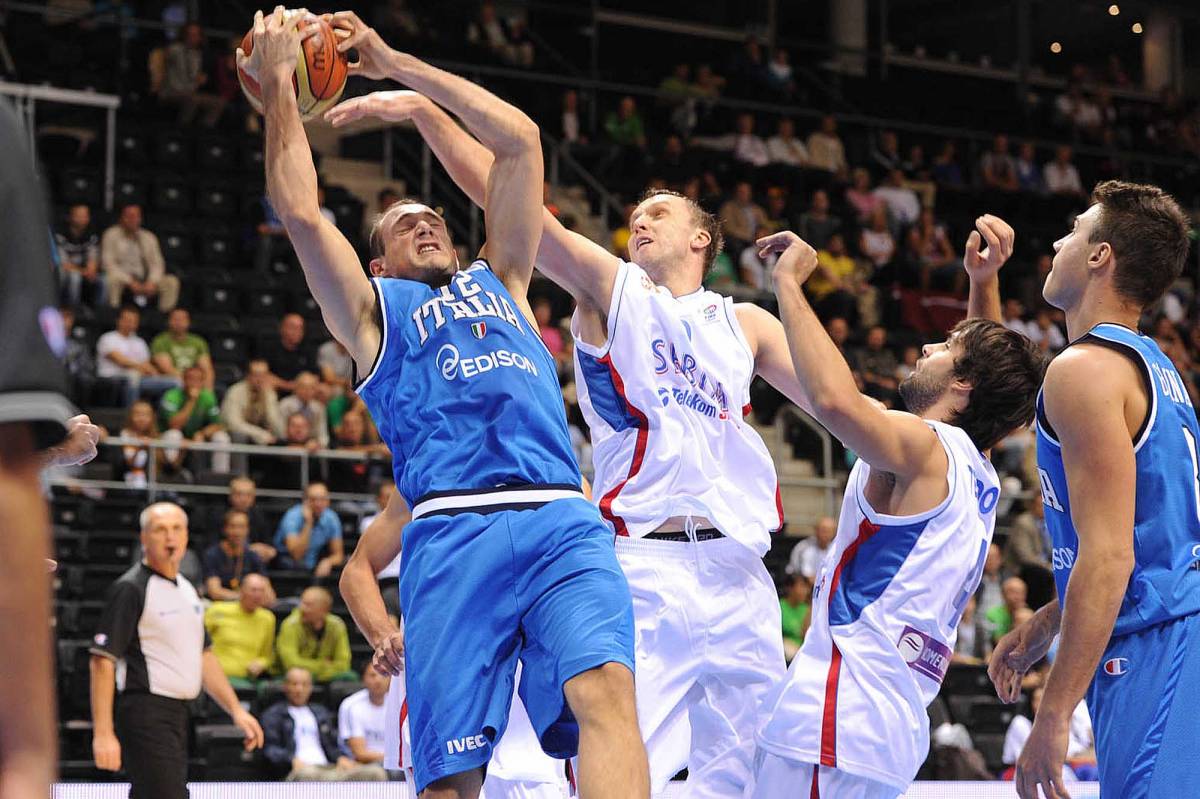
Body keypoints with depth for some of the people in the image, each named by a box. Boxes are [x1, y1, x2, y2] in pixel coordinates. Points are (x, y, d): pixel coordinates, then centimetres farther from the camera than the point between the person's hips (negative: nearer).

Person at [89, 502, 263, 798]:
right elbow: (103, 661, -15)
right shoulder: (130, 588, -9)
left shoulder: (187, 590, 17)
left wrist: (236, 709, 19)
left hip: (178, 715, 9)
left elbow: (204, 655, 26)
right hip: (146, 714, -9)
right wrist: (103, 733, -22)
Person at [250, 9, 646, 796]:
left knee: (605, 690, -24)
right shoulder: (374, 309, 26)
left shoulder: (499, 283, 35)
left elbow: (521, 139, 33)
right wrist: (279, 82, 19)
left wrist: (397, 66, 35)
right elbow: (301, 214, 11)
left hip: (565, 520, 2)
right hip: (455, 531, -2)